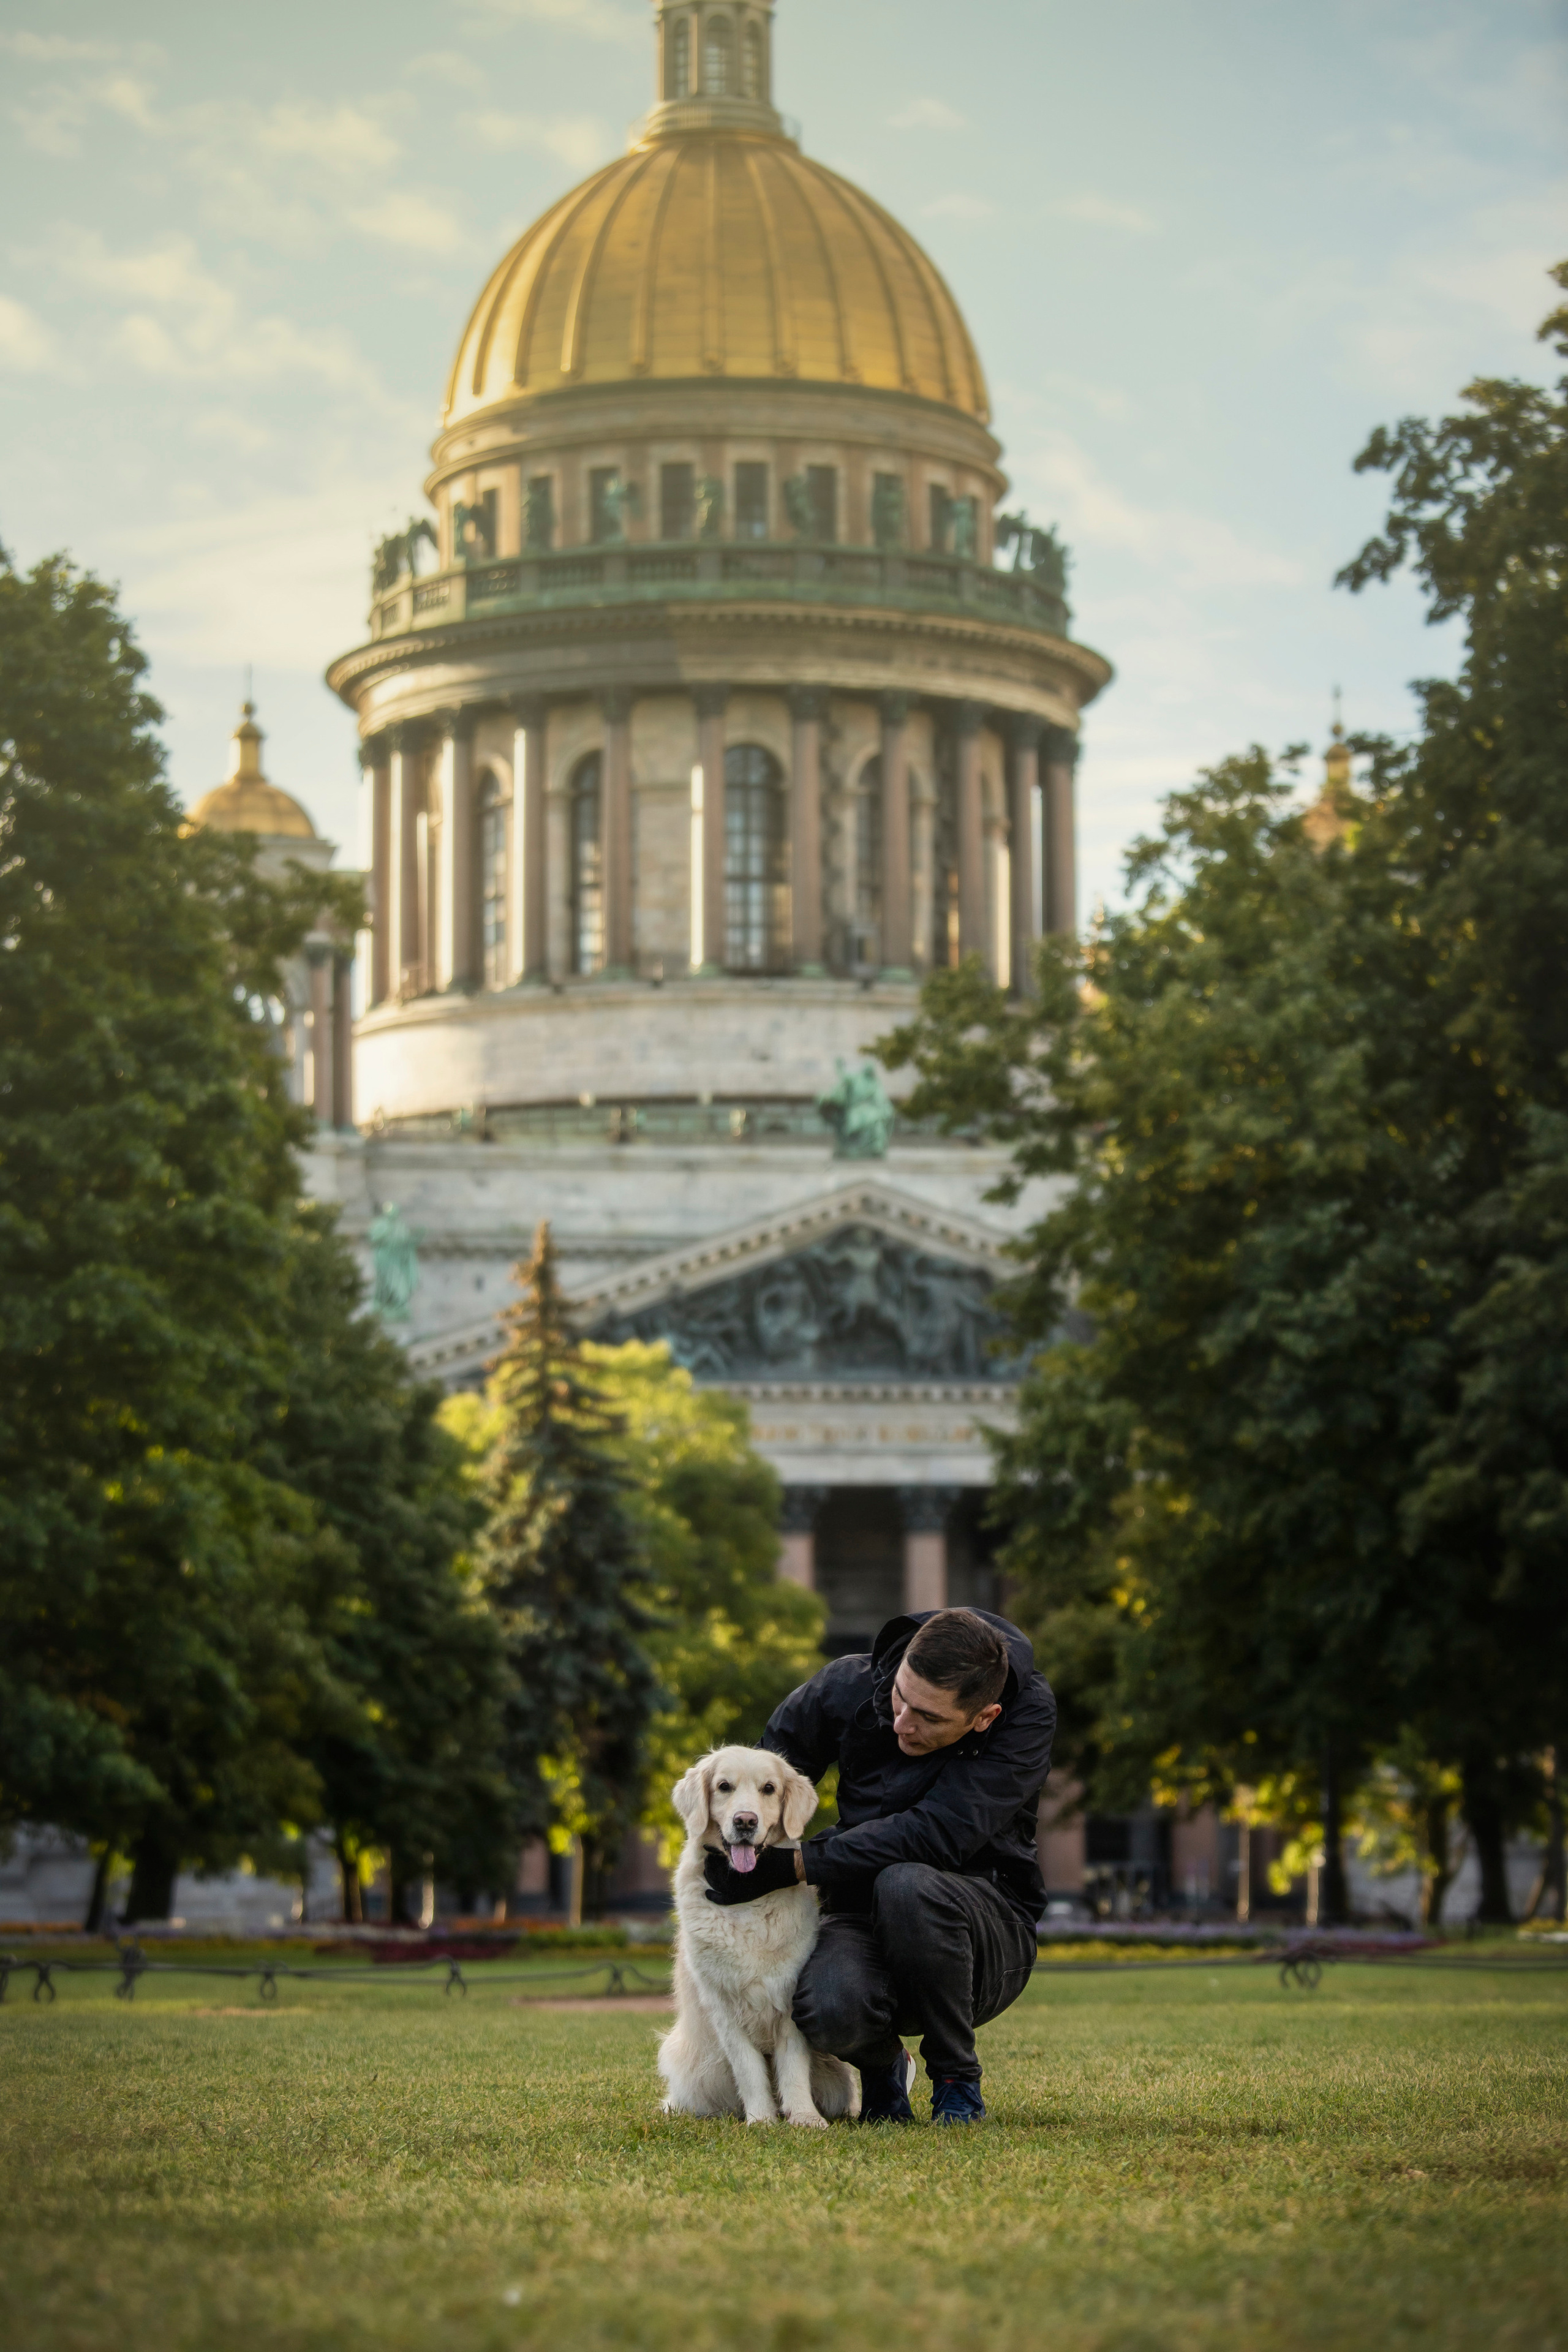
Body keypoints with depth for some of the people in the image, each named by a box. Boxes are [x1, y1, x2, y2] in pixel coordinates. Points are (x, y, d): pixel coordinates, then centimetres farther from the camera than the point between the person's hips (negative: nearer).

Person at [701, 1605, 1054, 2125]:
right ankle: (884, 2065, 6)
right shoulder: (849, 1686, -8)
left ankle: (956, 2081, -13)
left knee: (906, 1884, -37)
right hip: (865, 1917, 2)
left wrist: (791, 1866, -28)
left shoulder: (1029, 1714, -18)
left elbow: (937, 1833, -27)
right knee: (830, 2011, -34)